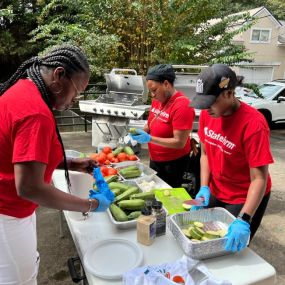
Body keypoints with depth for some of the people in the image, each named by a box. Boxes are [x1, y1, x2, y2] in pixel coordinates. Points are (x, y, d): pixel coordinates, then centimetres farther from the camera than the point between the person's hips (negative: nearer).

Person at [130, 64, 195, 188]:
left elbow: (179, 143, -25)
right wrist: (140, 132, -6)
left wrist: (150, 139, -28)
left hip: (172, 164, -8)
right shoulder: (157, 100, 0)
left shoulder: (182, 106, -23)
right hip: (155, 160, 8)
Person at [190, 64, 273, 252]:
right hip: (215, 193, 6)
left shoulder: (253, 124, -28)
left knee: (229, 249, 8)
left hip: (245, 199, -6)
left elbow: (259, 179, -28)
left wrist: (244, 220, -36)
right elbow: (205, 153, 2)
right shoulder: (207, 114, -9)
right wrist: (204, 188, -10)